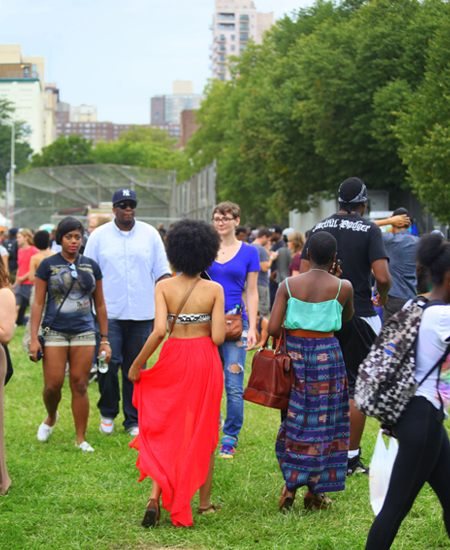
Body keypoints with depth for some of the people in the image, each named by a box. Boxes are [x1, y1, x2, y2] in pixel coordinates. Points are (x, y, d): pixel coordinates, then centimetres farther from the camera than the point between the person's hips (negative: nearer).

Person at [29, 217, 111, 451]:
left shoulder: (91, 266, 7)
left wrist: (105, 340, 10)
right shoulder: (48, 265, 0)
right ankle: (51, 418, 28)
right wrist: (34, 338, -6)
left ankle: (81, 438, 8)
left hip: (84, 333, 2)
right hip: (55, 332, -2)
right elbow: (38, 303, 1)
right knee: (53, 385, -4)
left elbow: (100, 305, 12)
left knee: (80, 386, 0)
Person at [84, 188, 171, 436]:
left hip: (141, 314, 1)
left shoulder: (150, 234, 7)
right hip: (109, 313, -1)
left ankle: (133, 421, 15)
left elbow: (162, 272, 9)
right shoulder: (99, 236, 4)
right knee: (109, 362, -10)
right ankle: (108, 412, 13)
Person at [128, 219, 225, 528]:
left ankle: (155, 496, -8)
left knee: (166, 431, 11)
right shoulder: (214, 290, -8)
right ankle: (205, 502, 21)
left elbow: (159, 331, -16)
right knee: (204, 432, 13)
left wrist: (137, 364, -6)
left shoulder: (164, 287, -7)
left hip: (173, 358, 1)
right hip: (205, 359, -1)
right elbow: (218, 337, -12)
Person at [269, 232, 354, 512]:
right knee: (322, 423, 7)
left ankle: (291, 485, 11)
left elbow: (273, 328, -9)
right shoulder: (343, 287, -6)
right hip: (326, 354, -2)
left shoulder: (288, 285, -4)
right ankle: (315, 492, 11)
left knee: (295, 419, 15)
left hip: (294, 353, 2)